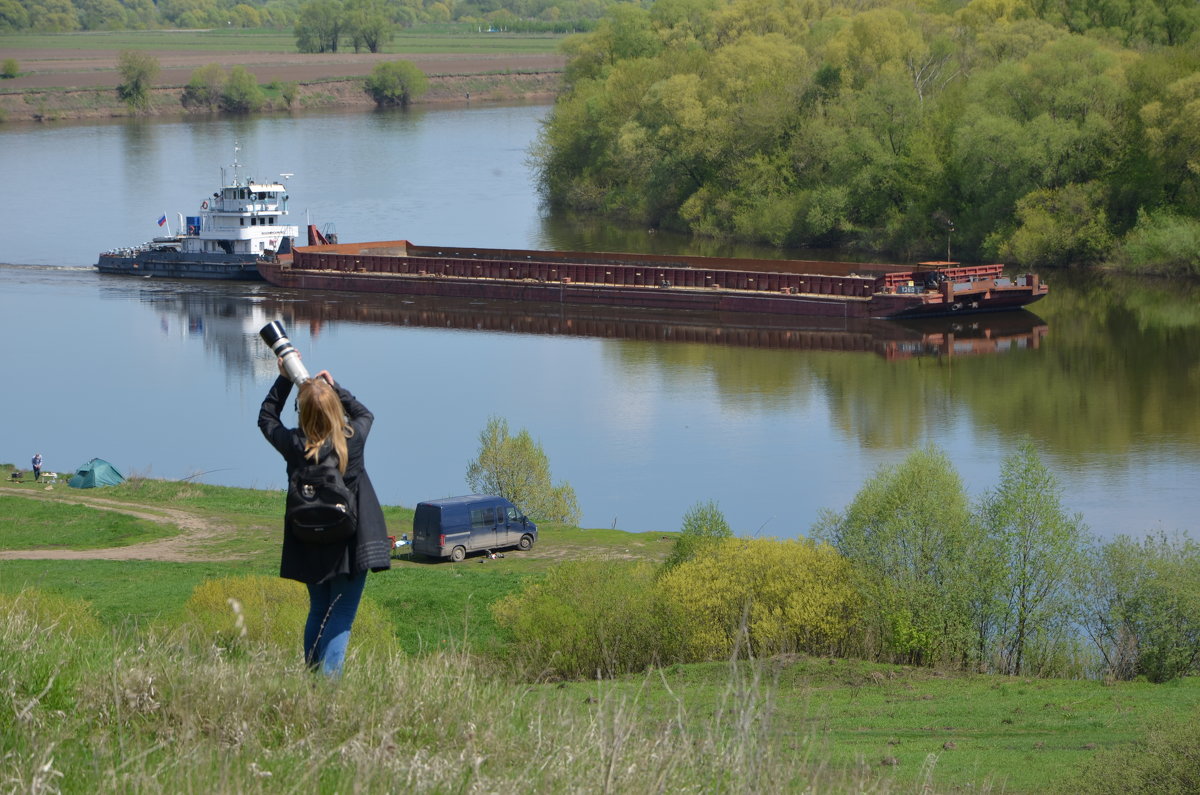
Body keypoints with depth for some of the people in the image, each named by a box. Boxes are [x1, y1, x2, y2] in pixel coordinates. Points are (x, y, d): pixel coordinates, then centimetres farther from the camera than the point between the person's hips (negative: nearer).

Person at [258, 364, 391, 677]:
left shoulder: (293, 445, -13)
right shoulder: (352, 439, -15)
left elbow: (266, 417, 8)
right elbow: (365, 414, 11)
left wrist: (285, 378, 9)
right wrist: (335, 388, 11)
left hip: (311, 549, 3)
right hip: (349, 545, -2)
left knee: (318, 612, 19)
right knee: (341, 617, 0)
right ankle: (329, 679, -11)